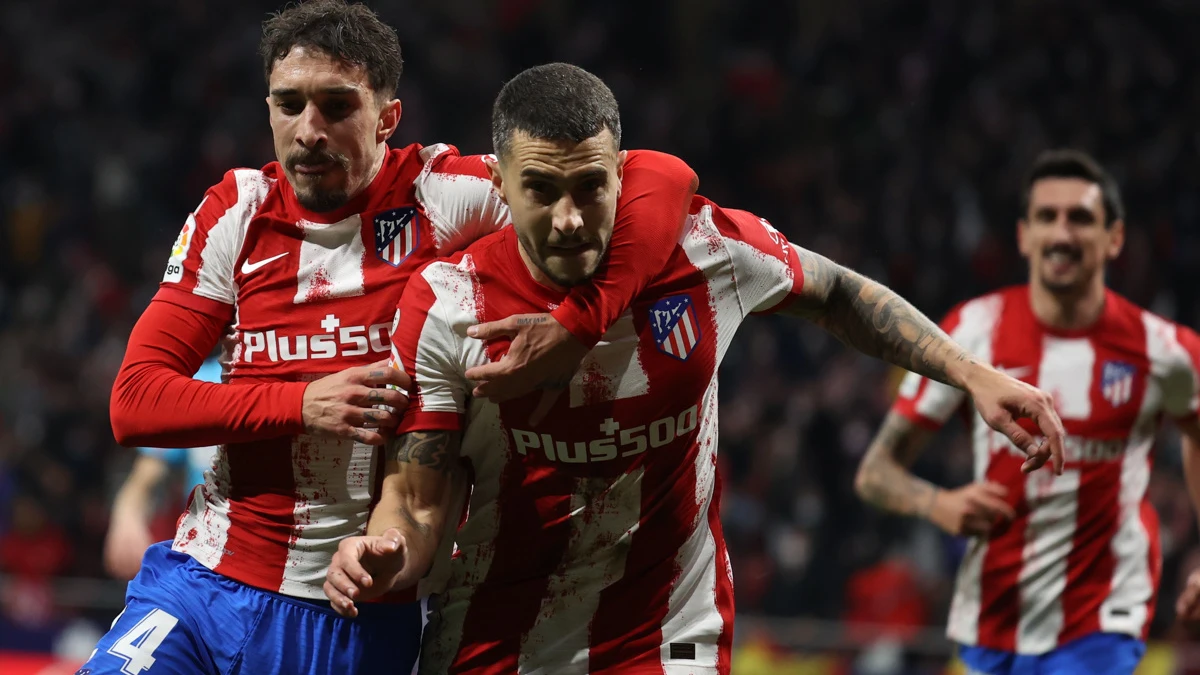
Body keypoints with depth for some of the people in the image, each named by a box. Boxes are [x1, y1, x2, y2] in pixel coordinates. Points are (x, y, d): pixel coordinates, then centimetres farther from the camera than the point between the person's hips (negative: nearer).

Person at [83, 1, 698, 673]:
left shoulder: (445, 196, -6)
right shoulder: (237, 211, 3)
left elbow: (663, 181, -14)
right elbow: (135, 401, -2)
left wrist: (577, 326, -27)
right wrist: (300, 404, -15)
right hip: (210, 579, 2)